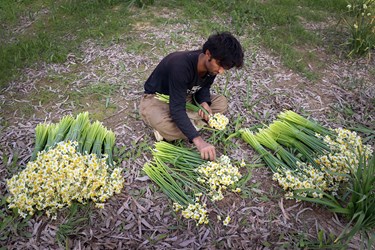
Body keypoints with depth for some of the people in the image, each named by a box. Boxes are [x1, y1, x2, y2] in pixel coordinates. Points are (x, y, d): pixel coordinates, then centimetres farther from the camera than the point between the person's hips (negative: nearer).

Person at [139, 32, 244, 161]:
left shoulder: (211, 67, -15)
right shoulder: (180, 65, -36)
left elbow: (204, 87, 4)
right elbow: (177, 109, -38)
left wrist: (204, 102, -20)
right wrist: (199, 141, -46)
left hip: (184, 97, 7)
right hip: (156, 99, -7)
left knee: (221, 103, -10)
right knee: (170, 127, -39)